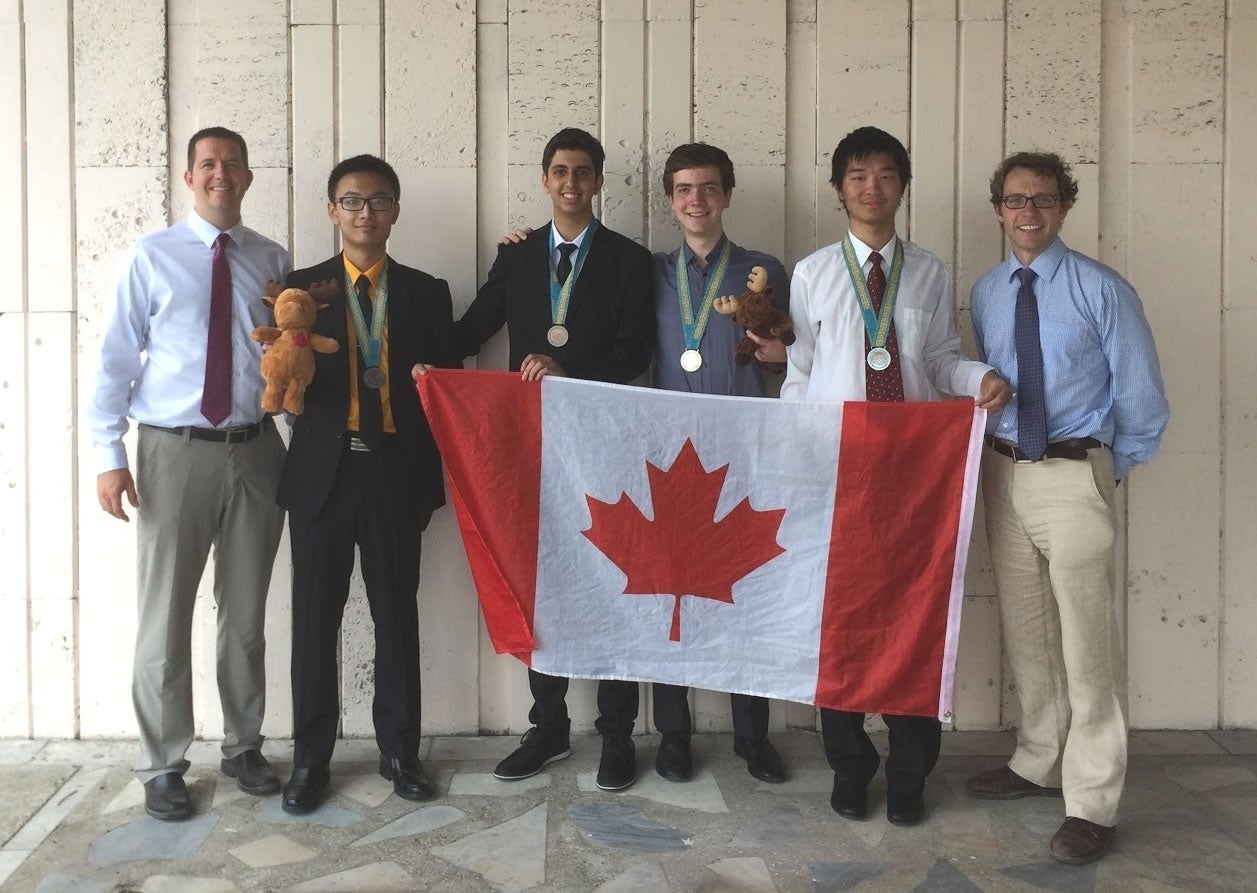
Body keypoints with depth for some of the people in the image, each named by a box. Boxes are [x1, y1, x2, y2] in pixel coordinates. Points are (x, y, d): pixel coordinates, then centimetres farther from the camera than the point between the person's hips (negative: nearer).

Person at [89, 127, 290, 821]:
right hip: (175, 452, -2)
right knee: (164, 615, 3)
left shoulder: (274, 262, 8)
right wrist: (108, 455, -7)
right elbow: (116, 359, -1)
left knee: (246, 612, 13)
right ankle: (162, 765, 19)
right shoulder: (150, 257, 1)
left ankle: (243, 748, 29)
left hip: (256, 451, 3)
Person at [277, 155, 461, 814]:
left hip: (396, 473, 0)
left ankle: (399, 751, 22)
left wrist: (433, 445, -7)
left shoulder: (426, 293, 7)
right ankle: (310, 759, 19)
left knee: (398, 616, 8)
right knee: (314, 619, 5)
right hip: (322, 472, 0)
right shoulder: (301, 288, 6)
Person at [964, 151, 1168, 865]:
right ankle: (1040, 762, 34)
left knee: (1087, 642, -2)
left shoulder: (1102, 289, -5)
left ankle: (1092, 804, 9)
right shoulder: (985, 293, 8)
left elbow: (1142, 395, -2)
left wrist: (1112, 467, 2)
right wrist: (990, 450, 7)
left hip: (1074, 477, -5)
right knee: (1026, 632, 16)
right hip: (1003, 473, 5)